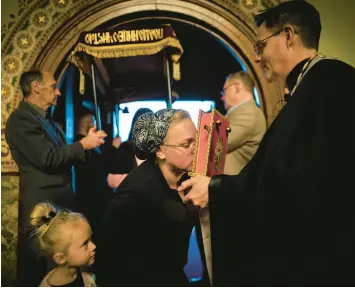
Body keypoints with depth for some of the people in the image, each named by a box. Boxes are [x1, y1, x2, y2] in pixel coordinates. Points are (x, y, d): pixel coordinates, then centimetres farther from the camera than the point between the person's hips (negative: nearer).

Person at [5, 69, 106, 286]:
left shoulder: (48, 121, 16)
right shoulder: (20, 119, -14)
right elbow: (48, 158, -23)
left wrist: (86, 143, 4)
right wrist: (83, 144, -13)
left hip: (61, 200, 9)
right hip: (41, 204, -9)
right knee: (38, 268, 4)